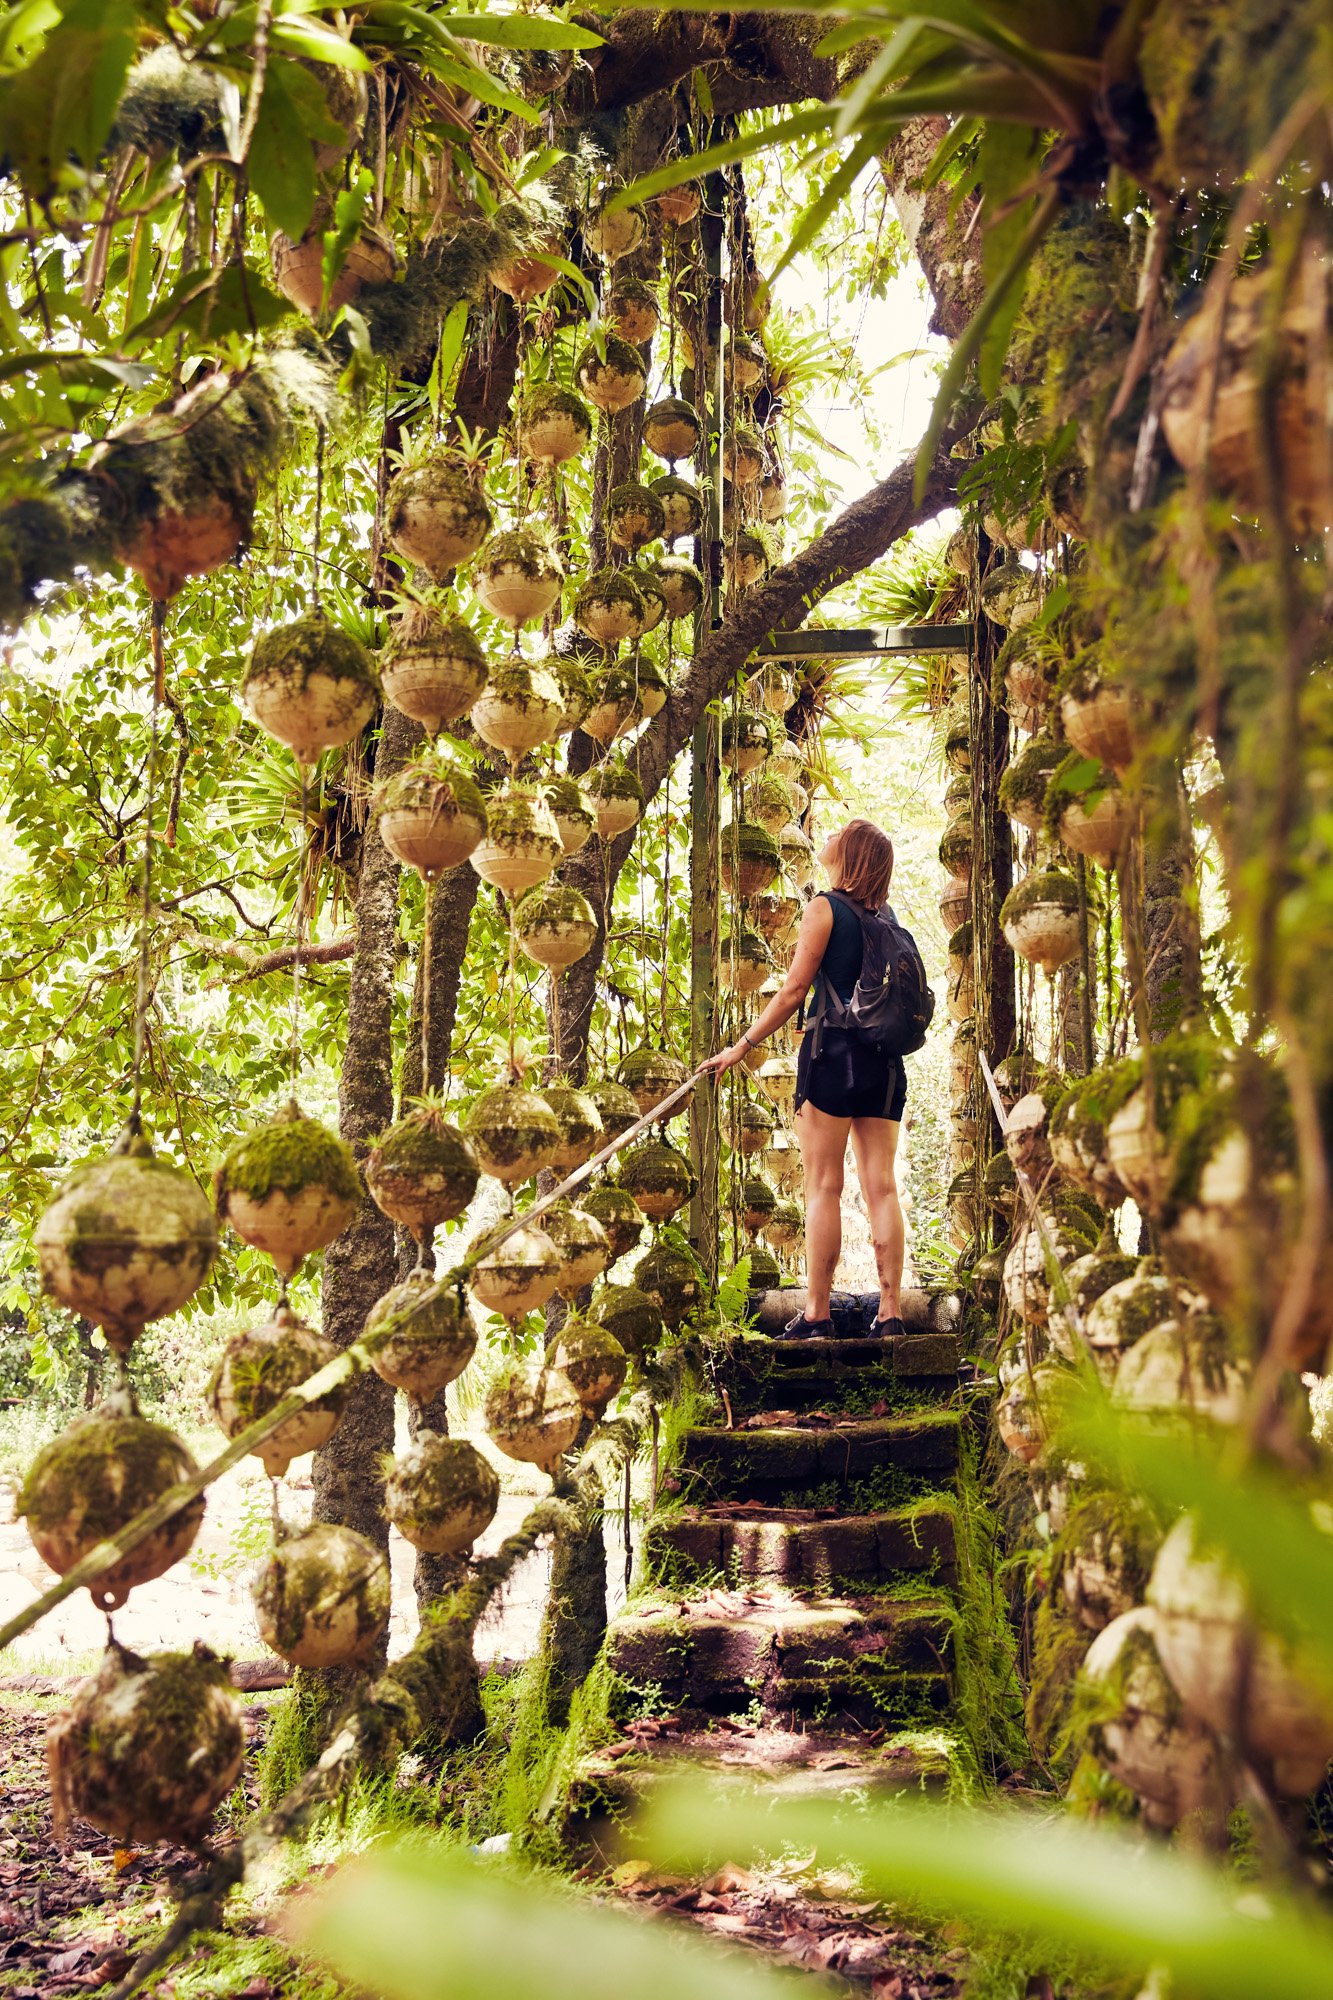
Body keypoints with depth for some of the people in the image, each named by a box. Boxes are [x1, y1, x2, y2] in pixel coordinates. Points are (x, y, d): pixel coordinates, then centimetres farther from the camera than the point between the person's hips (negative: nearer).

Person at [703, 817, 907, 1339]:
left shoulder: (825, 906, -4)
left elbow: (795, 989, -9)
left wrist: (741, 1046, -7)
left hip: (835, 1052, -6)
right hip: (885, 1062, 6)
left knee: (823, 1187, -4)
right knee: (881, 1186, 4)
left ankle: (816, 1315, -4)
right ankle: (890, 1312, 1)